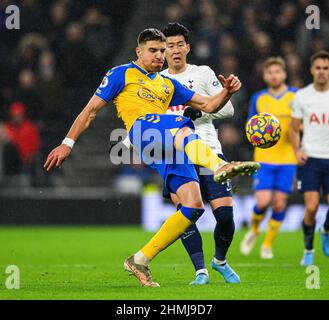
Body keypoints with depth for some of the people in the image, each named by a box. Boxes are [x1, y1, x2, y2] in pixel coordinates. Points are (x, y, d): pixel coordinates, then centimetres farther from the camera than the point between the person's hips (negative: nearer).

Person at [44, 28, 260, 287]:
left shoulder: (168, 85, 34)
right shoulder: (122, 74, 18)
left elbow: (208, 105, 31)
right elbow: (92, 109, 15)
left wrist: (227, 92, 10)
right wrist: (68, 143, 7)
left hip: (169, 147, 6)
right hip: (143, 128, -6)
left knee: (194, 206, -12)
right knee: (183, 131, -41)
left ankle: (140, 261, -3)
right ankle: (219, 167, -76)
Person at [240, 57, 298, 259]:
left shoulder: (297, 96, 3)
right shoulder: (258, 99, 6)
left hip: (288, 159, 0)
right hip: (264, 158, 0)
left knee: (280, 203, -1)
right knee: (263, 202, -11)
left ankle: (268, 245, 13)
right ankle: (253, 230, 19)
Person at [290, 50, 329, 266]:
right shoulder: (302, 96, 3)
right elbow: (294, 129, 12)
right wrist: (297, 150, -5)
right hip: (310, 158, 0)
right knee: (311, 207, -11)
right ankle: (308, 249, 9)